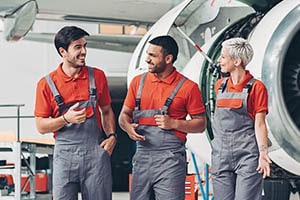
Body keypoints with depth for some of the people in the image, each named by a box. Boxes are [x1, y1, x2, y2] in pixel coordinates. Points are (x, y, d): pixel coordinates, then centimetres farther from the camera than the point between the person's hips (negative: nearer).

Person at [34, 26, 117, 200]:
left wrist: (111, 135, 2)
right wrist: (66, 118, -15)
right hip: (65, 154, -1)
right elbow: (41, 126, 2)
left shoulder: (97, 76, 8)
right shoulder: (47, 84, 0)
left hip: (96, 151, 1)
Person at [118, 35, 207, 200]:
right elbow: (124, 114, 16)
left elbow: (201, 124, 2)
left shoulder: (188, 87, -2)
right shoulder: (138, 81, 10)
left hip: (170, 159, -4)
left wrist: (174, 123, -13)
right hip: (142, 155, 4)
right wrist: (128, 127, -7)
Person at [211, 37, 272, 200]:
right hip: (221, 154, 5)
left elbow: (259, 124, -6)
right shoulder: (220, 85, 12)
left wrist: (263, 154, -14)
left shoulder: (256, 87, -4)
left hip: (247, 154, -5)